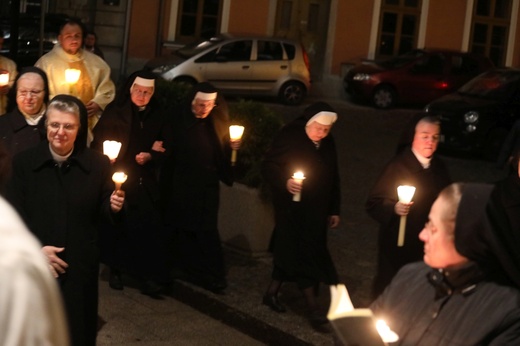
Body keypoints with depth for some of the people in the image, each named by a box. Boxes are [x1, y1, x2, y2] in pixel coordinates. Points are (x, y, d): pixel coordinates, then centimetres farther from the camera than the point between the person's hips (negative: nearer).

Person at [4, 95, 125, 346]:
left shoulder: (97, 164, 0)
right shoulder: (24, 162, -2)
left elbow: (103, 208, 5)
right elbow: (12, 213, -4)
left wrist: (113, 206, -20)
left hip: (80, 265, 0)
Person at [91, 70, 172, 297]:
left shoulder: (158, 116, 6)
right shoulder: (114, 112, -2)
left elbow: (165, 148, 8)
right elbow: (98, 142, -2)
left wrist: (151, 156, -10)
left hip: (145, 183, 1)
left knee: (148, 228, -8)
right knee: (117, 226, 3)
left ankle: (148, 275, -6)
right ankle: (115, 271, 18)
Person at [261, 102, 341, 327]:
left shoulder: (328, 143, 7)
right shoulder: (290, 136, -12)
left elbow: (332, 178, 14)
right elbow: (268, 166, -11)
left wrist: (334, 209, 14)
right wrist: (285, 182, -29)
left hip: (316, 211, 6)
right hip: (292, 207, -6)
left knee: (289, 250, 13)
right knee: (301, 252, -8)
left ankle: (272, 292, 26)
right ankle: (312, 304, -7)